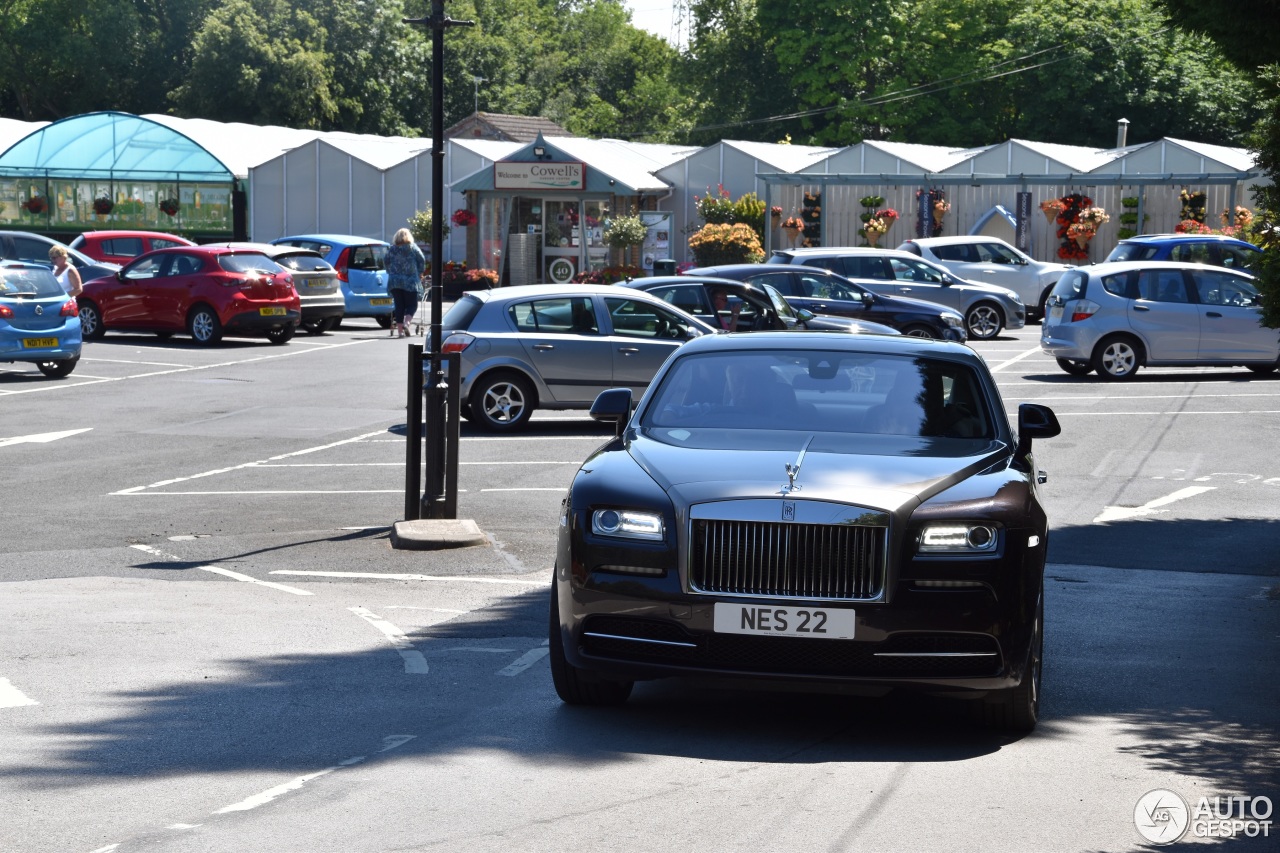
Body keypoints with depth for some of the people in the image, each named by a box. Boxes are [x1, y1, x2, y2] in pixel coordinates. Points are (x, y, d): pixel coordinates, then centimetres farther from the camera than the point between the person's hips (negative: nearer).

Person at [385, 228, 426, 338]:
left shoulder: (391, 249, 6)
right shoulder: (413, 248, 1)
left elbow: (386, 263, 11)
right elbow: (422, 261, 3)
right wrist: (420, 273, 16)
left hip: (394, 281, 2)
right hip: (410, 281, -2)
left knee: (399, 305, 5)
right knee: (411, 305, 4)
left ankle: (400, 330, 2)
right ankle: (406, 322, -21)